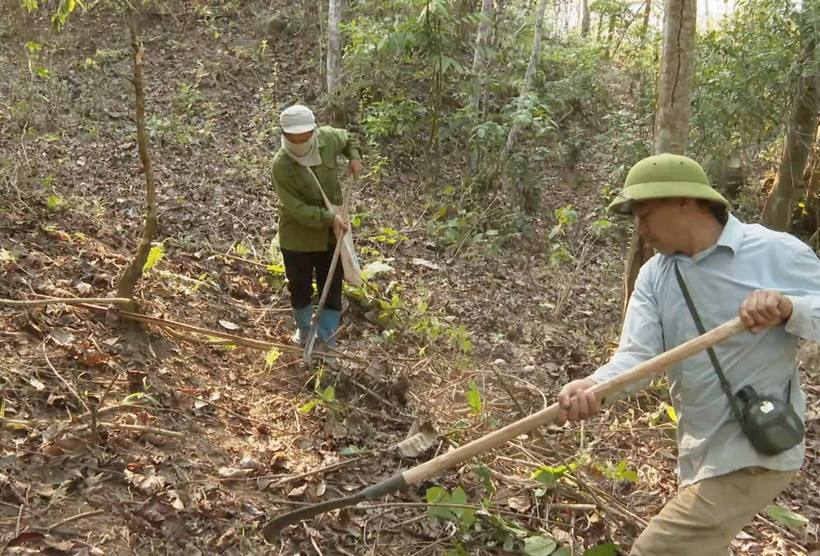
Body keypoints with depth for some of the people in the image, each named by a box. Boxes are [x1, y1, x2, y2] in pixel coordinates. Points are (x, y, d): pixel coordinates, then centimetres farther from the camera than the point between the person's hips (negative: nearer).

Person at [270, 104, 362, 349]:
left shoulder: (328, 138, -12)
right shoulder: (281, 166, -24)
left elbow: (348, 138, 14)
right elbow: (297, 209, -25)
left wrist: (354, 156, -4)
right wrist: (329, 217, -31)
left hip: (331, 235, 3)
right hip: (298, 237, -2)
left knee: (332, 291, 9)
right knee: (299, 289, 18)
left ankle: (327, 343, 25)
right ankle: (303, 329, 47)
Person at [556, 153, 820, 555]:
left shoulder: (777, 253, -13)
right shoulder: (654, 275, 1)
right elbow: (637, 354, -11)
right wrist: (593, 386, -33)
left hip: (755, 453, -7)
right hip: (699, 452, 7)